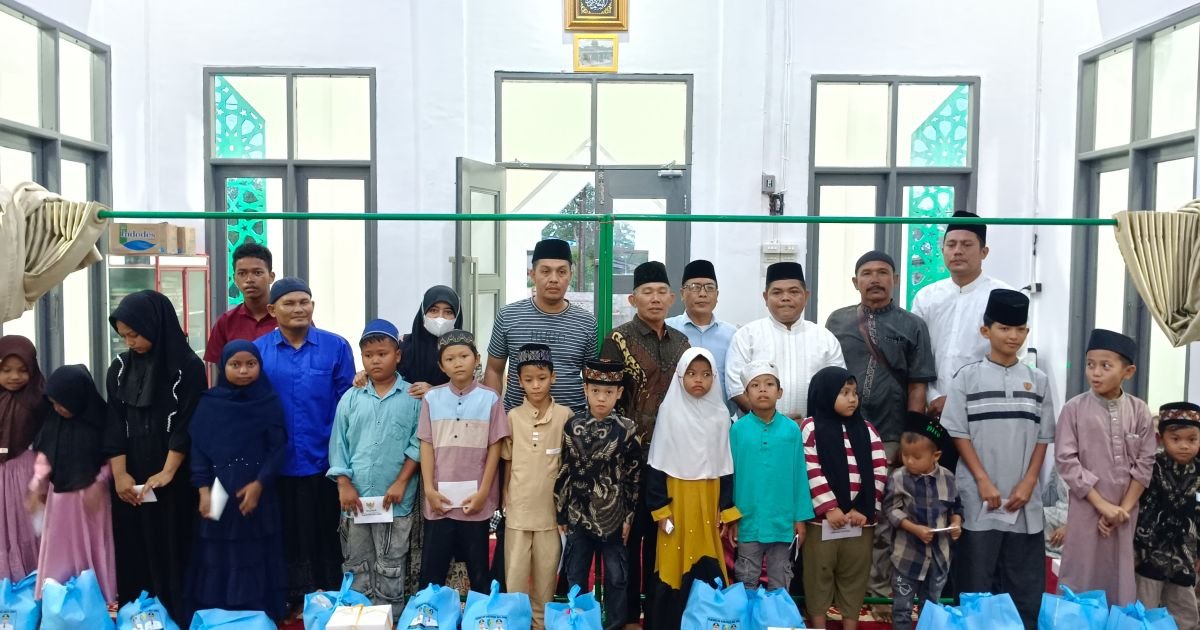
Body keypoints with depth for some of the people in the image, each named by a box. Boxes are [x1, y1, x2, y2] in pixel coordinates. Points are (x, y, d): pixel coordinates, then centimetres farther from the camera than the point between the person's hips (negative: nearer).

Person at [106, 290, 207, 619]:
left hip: (176, 480, -4)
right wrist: (119, 473, -5)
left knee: (173, 551, 0)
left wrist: (167, 472, -15)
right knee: (134, 552, 6)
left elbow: (188, 424, -9)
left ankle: (178, 617, 9)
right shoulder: (120, 368, 7)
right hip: (131, 480, 4)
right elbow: (114, 424, 3)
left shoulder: (189, 367, -6)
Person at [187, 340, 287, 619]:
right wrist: (203, 489, -7)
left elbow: (278, 447, -3)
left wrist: (259, 483, -13)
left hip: (258, 492, -1)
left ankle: (259, 616, 13)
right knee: (218, 557, 4)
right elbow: (198, 447, 1)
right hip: (218, 492, 1)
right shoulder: (209, 403, 2)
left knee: (256, 557, 3)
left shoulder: (270, 402, 0)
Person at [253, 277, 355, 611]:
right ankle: (291, 602, 28)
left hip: (324, 460, -1)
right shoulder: (258, 350, 1)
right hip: (278, 464, 1)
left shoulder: (335, 346, -3)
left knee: (325, 536, 11)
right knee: (287, 535, 13)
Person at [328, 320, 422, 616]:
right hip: (355, 497, 3)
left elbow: (418, 444, -5)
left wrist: (401, 482, -11)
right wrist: (344, 484, -3)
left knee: (391, 570, 7)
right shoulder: (351, 398, 4)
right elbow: (339, 443, 4)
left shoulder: (413, 398, -3)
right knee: (356, 567, 12)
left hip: (395, 500, -2)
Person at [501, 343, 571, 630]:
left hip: (551, 508, 0)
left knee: (546, 571, 11)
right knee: (515, 573, 6)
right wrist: (505, 500, 4)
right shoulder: (513, 416, -2)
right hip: (519, 508, 0)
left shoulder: (565, 416, -4)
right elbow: (508, 463, 5)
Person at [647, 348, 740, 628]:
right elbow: (657, 464, -4)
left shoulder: (720, 414, 5)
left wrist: (726, 510, 4)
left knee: (709, 572, 3)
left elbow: (726, 465, 8)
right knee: (674, 569, 0)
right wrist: (660, 508, -8)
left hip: (709, 503, 3)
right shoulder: (670, 411, -3)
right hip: (677, 502, -2)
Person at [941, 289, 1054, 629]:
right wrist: (983, 481, -9)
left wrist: (1027, 483, -3)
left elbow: (1043, 437, 7)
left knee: (1025, 582, 7)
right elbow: (958, 434, -2)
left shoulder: (1038, 380, 7)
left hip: (1024, 499, 3)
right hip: (979, 498, -2)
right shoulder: (968, 377, -1)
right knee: (976, 582, 3)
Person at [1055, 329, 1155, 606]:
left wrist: (1124, 508, -7)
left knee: (1121, 578, 9)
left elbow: (1145, 463, 1)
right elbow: (1066, 461, -10)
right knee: (1079, 579, 2)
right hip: (1086, 509, -2)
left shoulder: (1139, 410, 1)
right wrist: (1102, 505, -13)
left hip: (1126, 511, 2)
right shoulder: (1074, 409, -7)